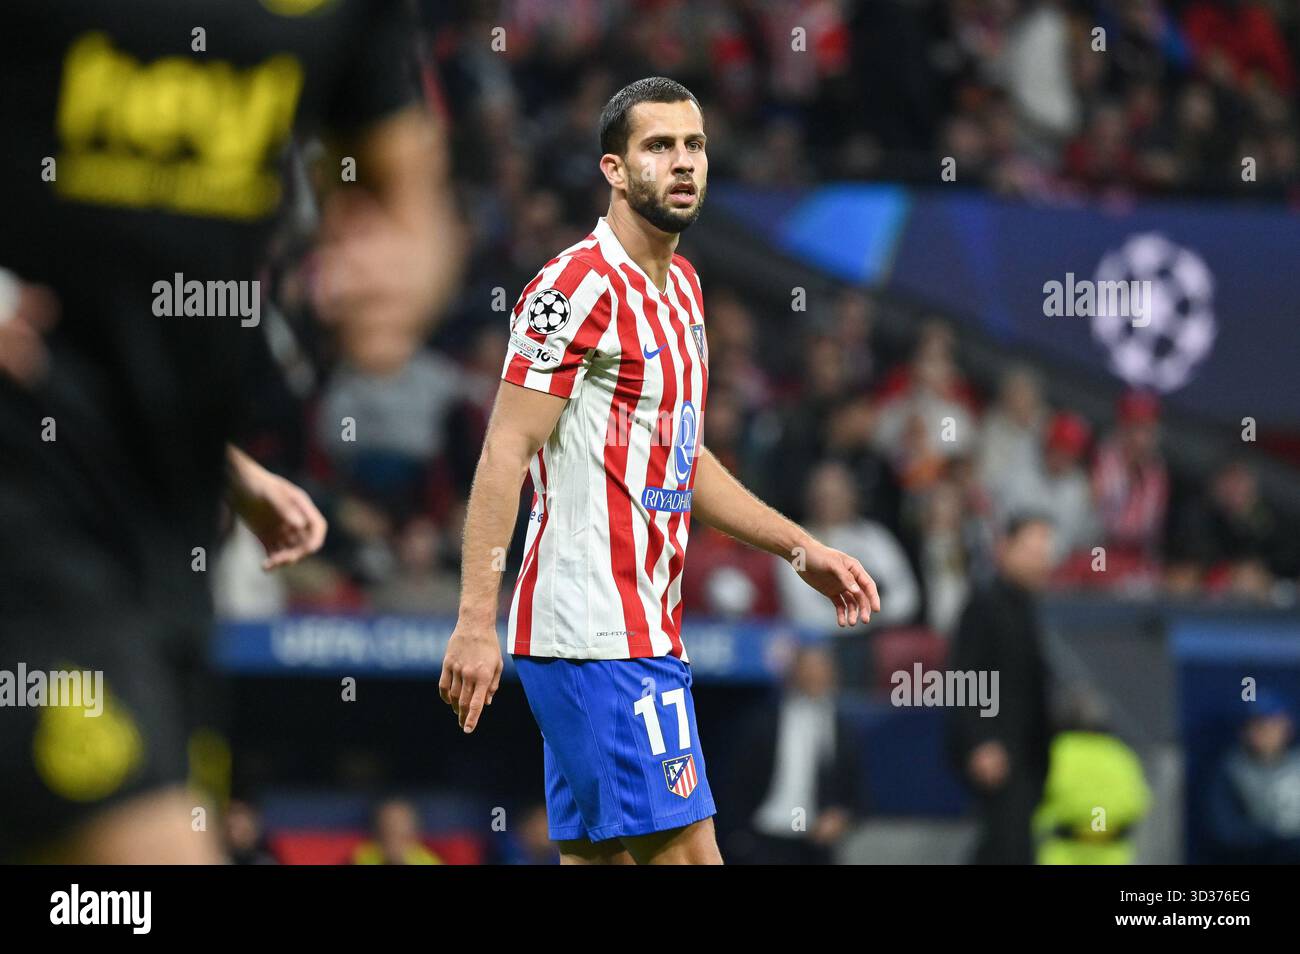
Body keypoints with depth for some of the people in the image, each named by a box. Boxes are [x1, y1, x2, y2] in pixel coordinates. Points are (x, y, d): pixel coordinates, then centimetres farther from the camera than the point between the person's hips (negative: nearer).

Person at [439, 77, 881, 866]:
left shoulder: (682, 287, 17)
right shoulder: (580, 286, -12)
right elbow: (507, 453, -16)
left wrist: (804, 551, 24)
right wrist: (476, 621, -22)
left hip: (647, 625, 9)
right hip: (598, 633, -9)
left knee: (598, 855, 8)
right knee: (686, 852, -12)